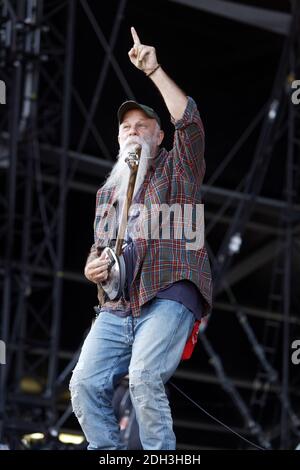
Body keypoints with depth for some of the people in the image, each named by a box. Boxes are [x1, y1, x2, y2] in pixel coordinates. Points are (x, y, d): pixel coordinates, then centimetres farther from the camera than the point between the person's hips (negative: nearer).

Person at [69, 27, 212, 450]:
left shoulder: (177, 170, 12)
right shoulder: (108, 192, 27)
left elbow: (190, 121, -6)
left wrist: (153, 70, -7)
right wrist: (91, 268, 8)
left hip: (167, 296, -6)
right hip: (116, 308, 6)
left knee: (144, 379, -26)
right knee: (85, 384, -12)